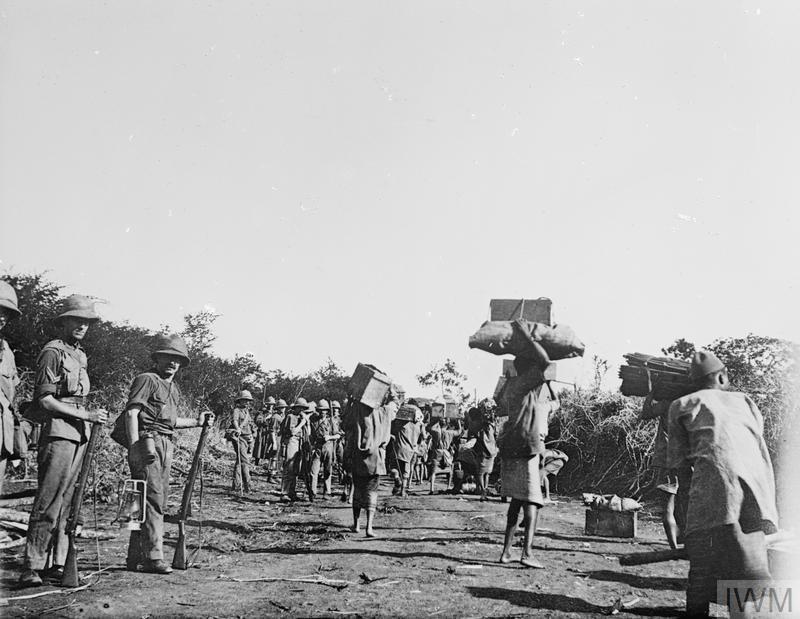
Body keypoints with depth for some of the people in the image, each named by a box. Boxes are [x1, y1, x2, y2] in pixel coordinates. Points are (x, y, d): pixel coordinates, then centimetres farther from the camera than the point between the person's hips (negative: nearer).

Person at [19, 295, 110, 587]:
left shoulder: (80, 355, 19)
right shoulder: (53, 351, -6)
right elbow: (44, 400, -12)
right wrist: (86, 415, -15)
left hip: (79, 434, 8)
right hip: (58, 433, -8)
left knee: (66, 501, 8)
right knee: (48, 502, -11)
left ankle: (57, 563, 13)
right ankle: (31, 568, -9)